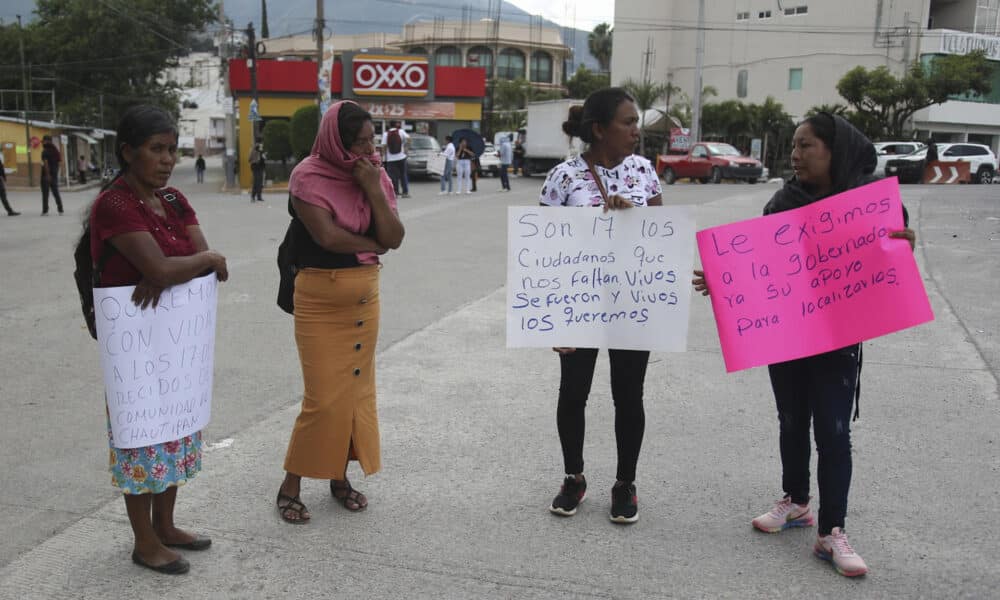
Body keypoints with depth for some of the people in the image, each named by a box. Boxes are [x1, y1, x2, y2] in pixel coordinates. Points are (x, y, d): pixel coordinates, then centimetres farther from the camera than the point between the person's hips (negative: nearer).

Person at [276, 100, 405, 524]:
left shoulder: (375, 176, 3)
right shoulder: (309, 176, -11)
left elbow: (394, 238, -7)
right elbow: (327, 235, -23)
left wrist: (372, 189, -16)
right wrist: (372, 244, -9)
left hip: (365, 296, 6)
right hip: (319, 299, -5)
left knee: (356, 389, 10)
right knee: (324, 397, -6)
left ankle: (340, 477, 26)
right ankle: (291, 485, 11)